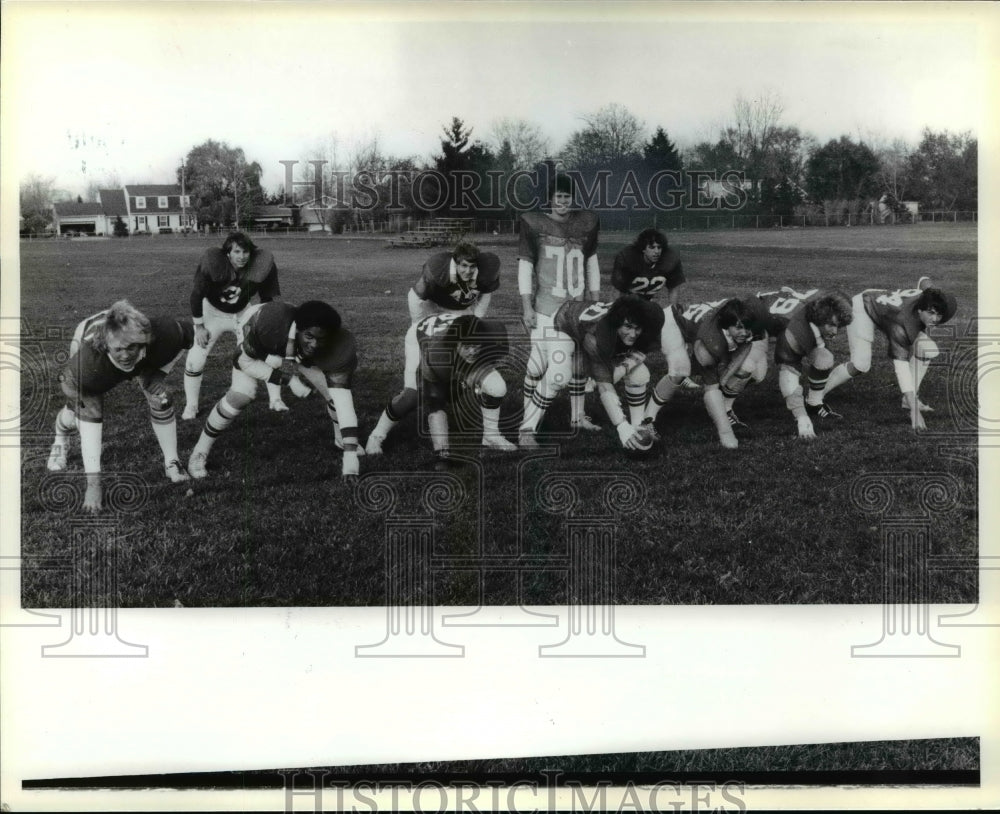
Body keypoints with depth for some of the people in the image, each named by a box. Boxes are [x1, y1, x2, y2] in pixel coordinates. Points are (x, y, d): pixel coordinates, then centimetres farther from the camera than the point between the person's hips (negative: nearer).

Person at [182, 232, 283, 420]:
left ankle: (276, 400, 10)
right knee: (195, 360, -8)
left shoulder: (261, 265, -25)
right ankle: (191, 406, 10)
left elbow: (267, 298, -9)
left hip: (242, 313, 2)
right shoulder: (212, 263, -30)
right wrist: (199, 326, -13)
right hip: (212, 312, -2)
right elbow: (197, 295, -17)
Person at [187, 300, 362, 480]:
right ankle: (199, 454, 2)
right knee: (239, 397, -20)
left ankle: (341, 440, 25)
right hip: (256, 353, -2)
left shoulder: (338, 348, -40)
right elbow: (246, 360, -26)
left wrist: (351, 454, -47)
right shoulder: (269, 322, -45)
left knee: (335, 392, -8)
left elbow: (343, 401, -40)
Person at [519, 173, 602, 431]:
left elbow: (592, 264, 15)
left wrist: (595, 303, 14)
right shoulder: (534, 224, -4)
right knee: (539, 363, -9)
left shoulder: (586, 223, 7)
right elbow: (525, 267, -4)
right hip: (545, 308, -4)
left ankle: (578, 416, 22)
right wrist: (527, 308, -8)